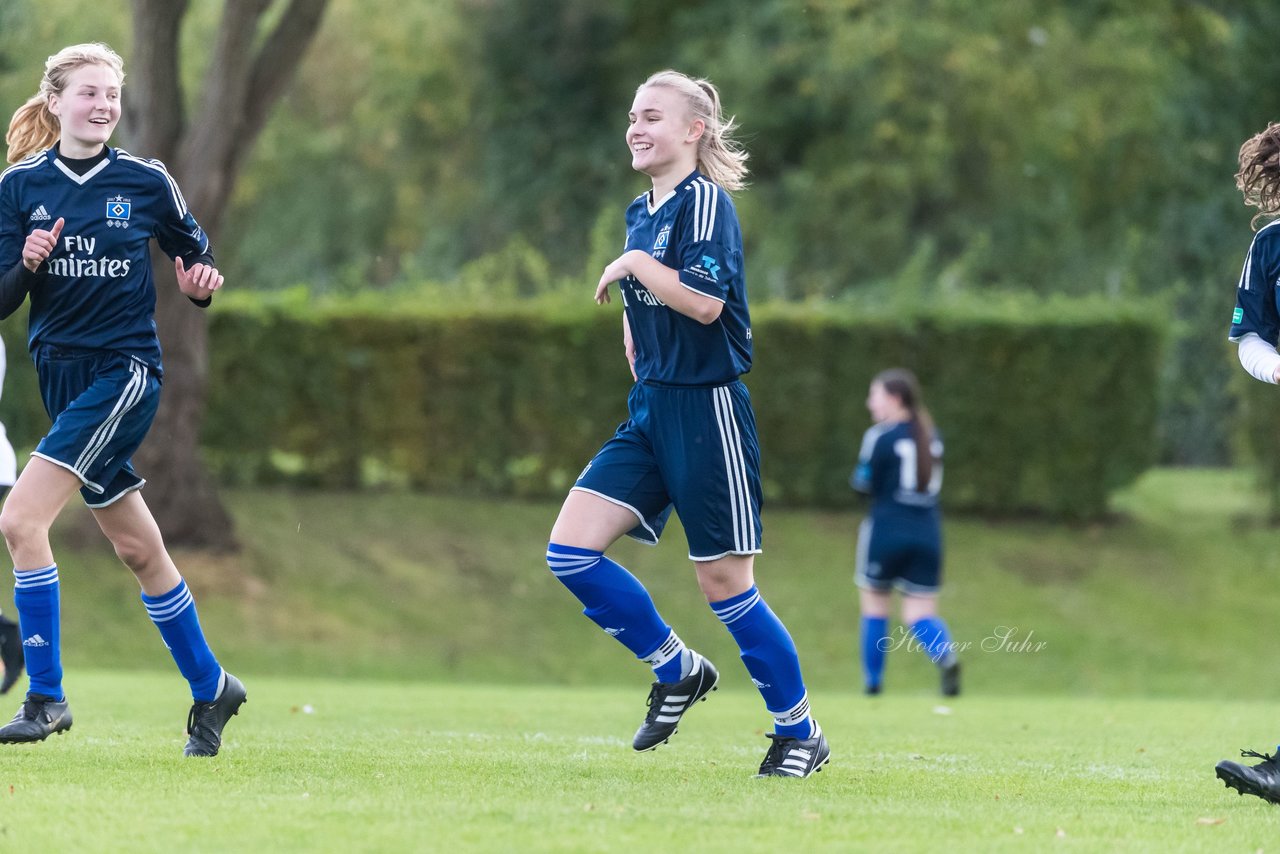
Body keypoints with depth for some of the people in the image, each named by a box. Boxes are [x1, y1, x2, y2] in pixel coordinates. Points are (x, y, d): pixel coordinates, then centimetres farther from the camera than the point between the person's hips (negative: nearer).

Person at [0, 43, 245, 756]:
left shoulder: (146, 181, -3)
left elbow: (197, 256, 10)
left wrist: (203, 284, -12)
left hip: (125, 371, -4)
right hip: (61, 372, 4)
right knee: (137, 548, 12)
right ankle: (211, 689, 28)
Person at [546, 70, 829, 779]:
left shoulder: (705, 201, -12)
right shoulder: (641, 213, 13)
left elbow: (704, 300, -26)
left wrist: (632, 265, -15)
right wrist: (638, 362, 16)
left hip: (706, 412, -8)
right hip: (649, 413, 8)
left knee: (725, 586, -3)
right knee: (570, 550, -5)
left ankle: (800, 733, 13)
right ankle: (677, 669, 12)